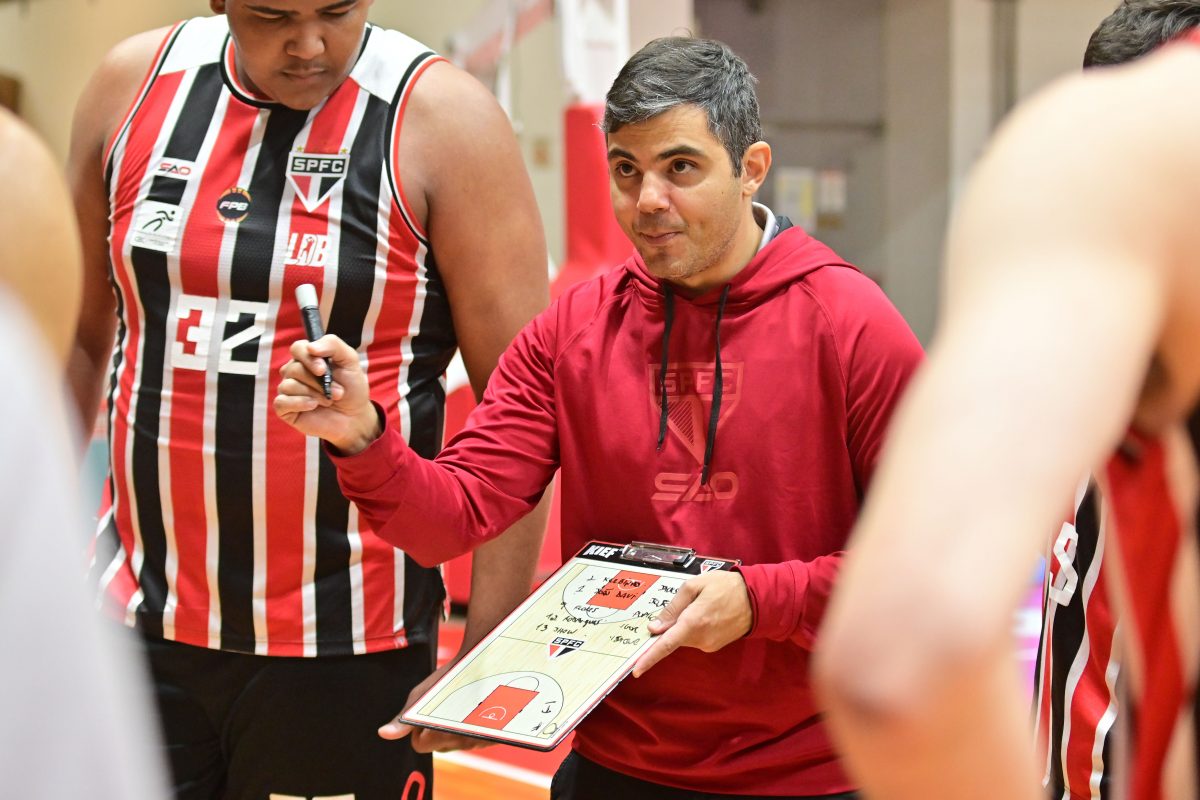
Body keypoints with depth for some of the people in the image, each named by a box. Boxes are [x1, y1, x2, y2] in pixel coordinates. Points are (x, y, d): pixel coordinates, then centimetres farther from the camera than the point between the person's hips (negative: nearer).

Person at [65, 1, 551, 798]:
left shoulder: (440, 116, -8)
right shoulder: (133, 83, 3)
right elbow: (80, 339, 13)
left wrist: (489, 650, -12)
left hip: (343, 647, -3)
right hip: (139, 619, 3)